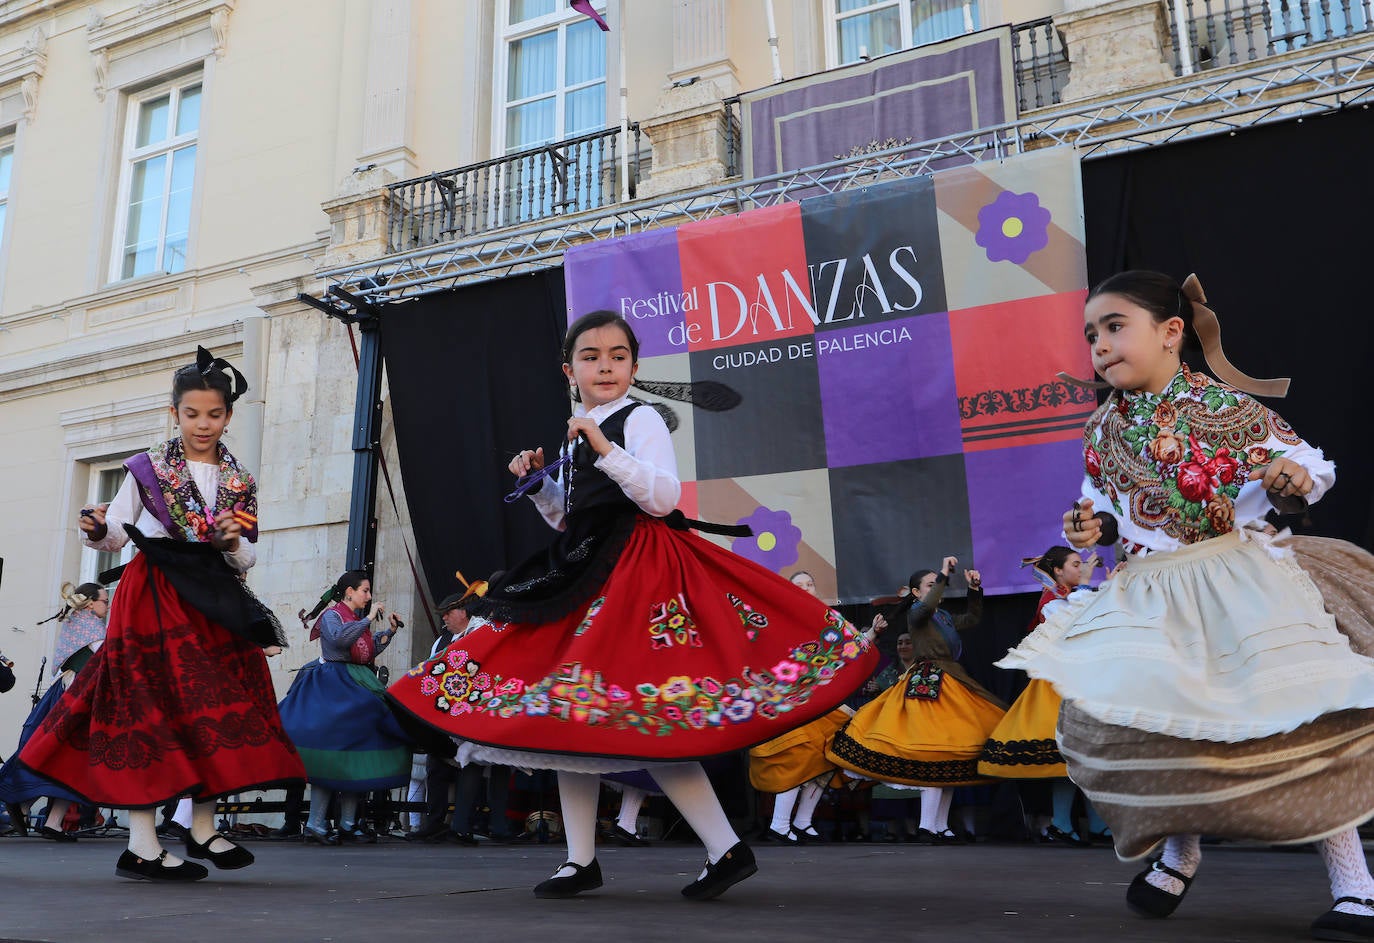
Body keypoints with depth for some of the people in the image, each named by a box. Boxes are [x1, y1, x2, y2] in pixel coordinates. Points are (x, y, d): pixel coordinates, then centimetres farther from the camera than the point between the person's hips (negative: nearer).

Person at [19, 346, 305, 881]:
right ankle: (142, 845, -6)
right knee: (149, 708, -8)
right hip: (154, 601, -4)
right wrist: (98, 531, -19)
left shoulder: (240, 484, 11)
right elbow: (115, 538, 3)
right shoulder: (148, 469, 4)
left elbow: (247, 560, 10)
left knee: (216, 710, 3)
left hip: (214, 606, 4)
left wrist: (233, 544, -11)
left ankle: (203, 830, 14)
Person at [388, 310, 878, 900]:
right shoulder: (574, 437, 18)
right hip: (585, 577, 9)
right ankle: (580, 861, 19)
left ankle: (726, 849, -7)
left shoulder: (640, 420, -4)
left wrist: (605, 448, -23)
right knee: (564, 715, 8)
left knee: (638, 719, -16)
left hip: (635, 574, -9)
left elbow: (663, 497, -18)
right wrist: (538, 483, 11)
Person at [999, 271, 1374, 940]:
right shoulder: (1103, 429, 7)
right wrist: (1091, 526, -3)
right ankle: (1179, 846, 20)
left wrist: (1293, 478, -21)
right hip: (1148, 594, 4)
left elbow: (1310, 466, 2)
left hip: (1236, 579, -4)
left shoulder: (1226, 404, -7)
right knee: (1117, 714, -9)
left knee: (1295, 717, -16)